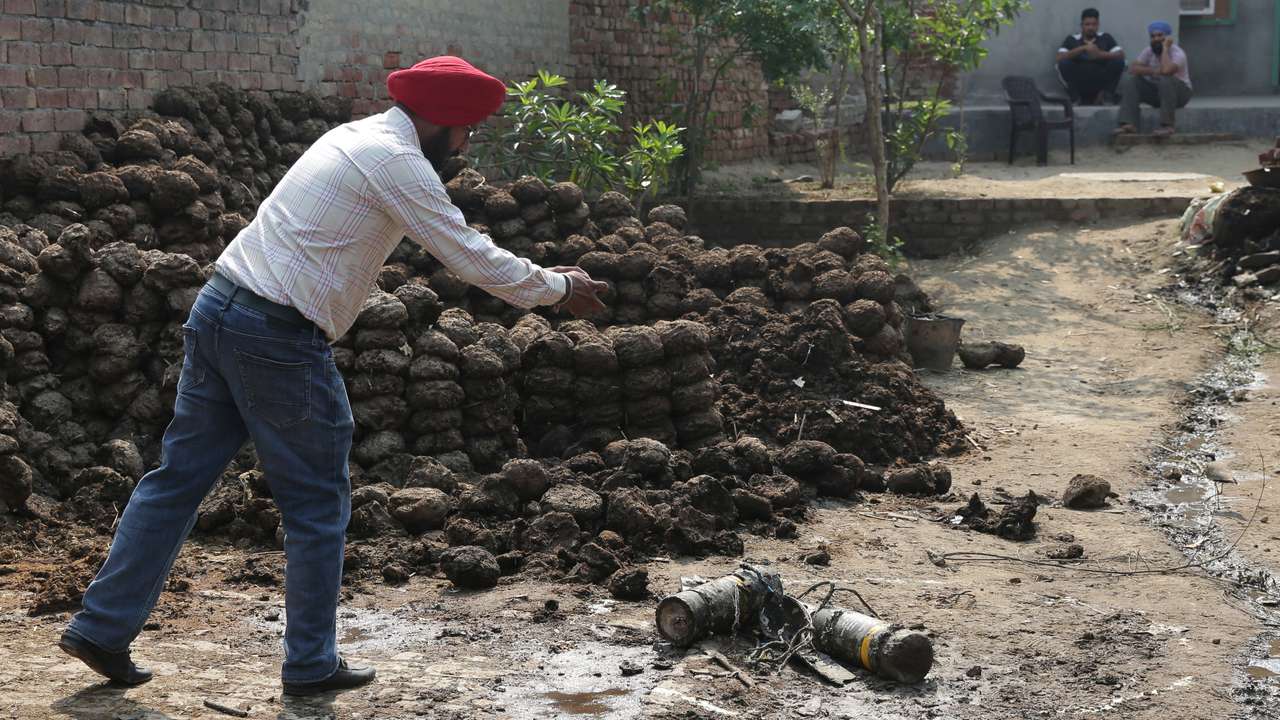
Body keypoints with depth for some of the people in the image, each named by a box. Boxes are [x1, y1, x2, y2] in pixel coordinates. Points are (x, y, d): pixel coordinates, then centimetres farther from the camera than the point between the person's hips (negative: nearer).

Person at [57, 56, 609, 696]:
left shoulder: (354, 136, 19)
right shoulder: (397, 161, -10)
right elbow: (469, 257, -8)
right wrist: (557, 288, 4)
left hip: (216, 310, 9)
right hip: (278, 338, -9)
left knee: (179, 477, 14)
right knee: (318, 505, 5)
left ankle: (101, 627, 19)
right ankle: (311, 665, 16)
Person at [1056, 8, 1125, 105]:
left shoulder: (1105, 38, 9)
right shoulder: (1072, 39, 6)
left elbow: (1121, 55, -4)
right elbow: (1060, 57, -9)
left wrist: (1100, 54, -21)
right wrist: (1082, 48, -20)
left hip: (1100, 83, 1)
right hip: (1079, 84, -1)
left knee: (1118, 62, -20)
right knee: (1064, 63, -24)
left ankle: (1103, 95, -11)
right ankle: (1076, 97, -12)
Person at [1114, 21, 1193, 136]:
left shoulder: (1177, 53, -20)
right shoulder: (1148, 51, -2)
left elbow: (1166, 71, -40)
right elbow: (1133, 68, -12)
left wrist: (1165, 48, -29)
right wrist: (1154, 71, -25)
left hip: (1179, 93, -5)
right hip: (1155, 91, 5)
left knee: (1166, 79, -38)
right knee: (1128, 80, -14)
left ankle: (1167, 125, -34)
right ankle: (1128, 123, -25)